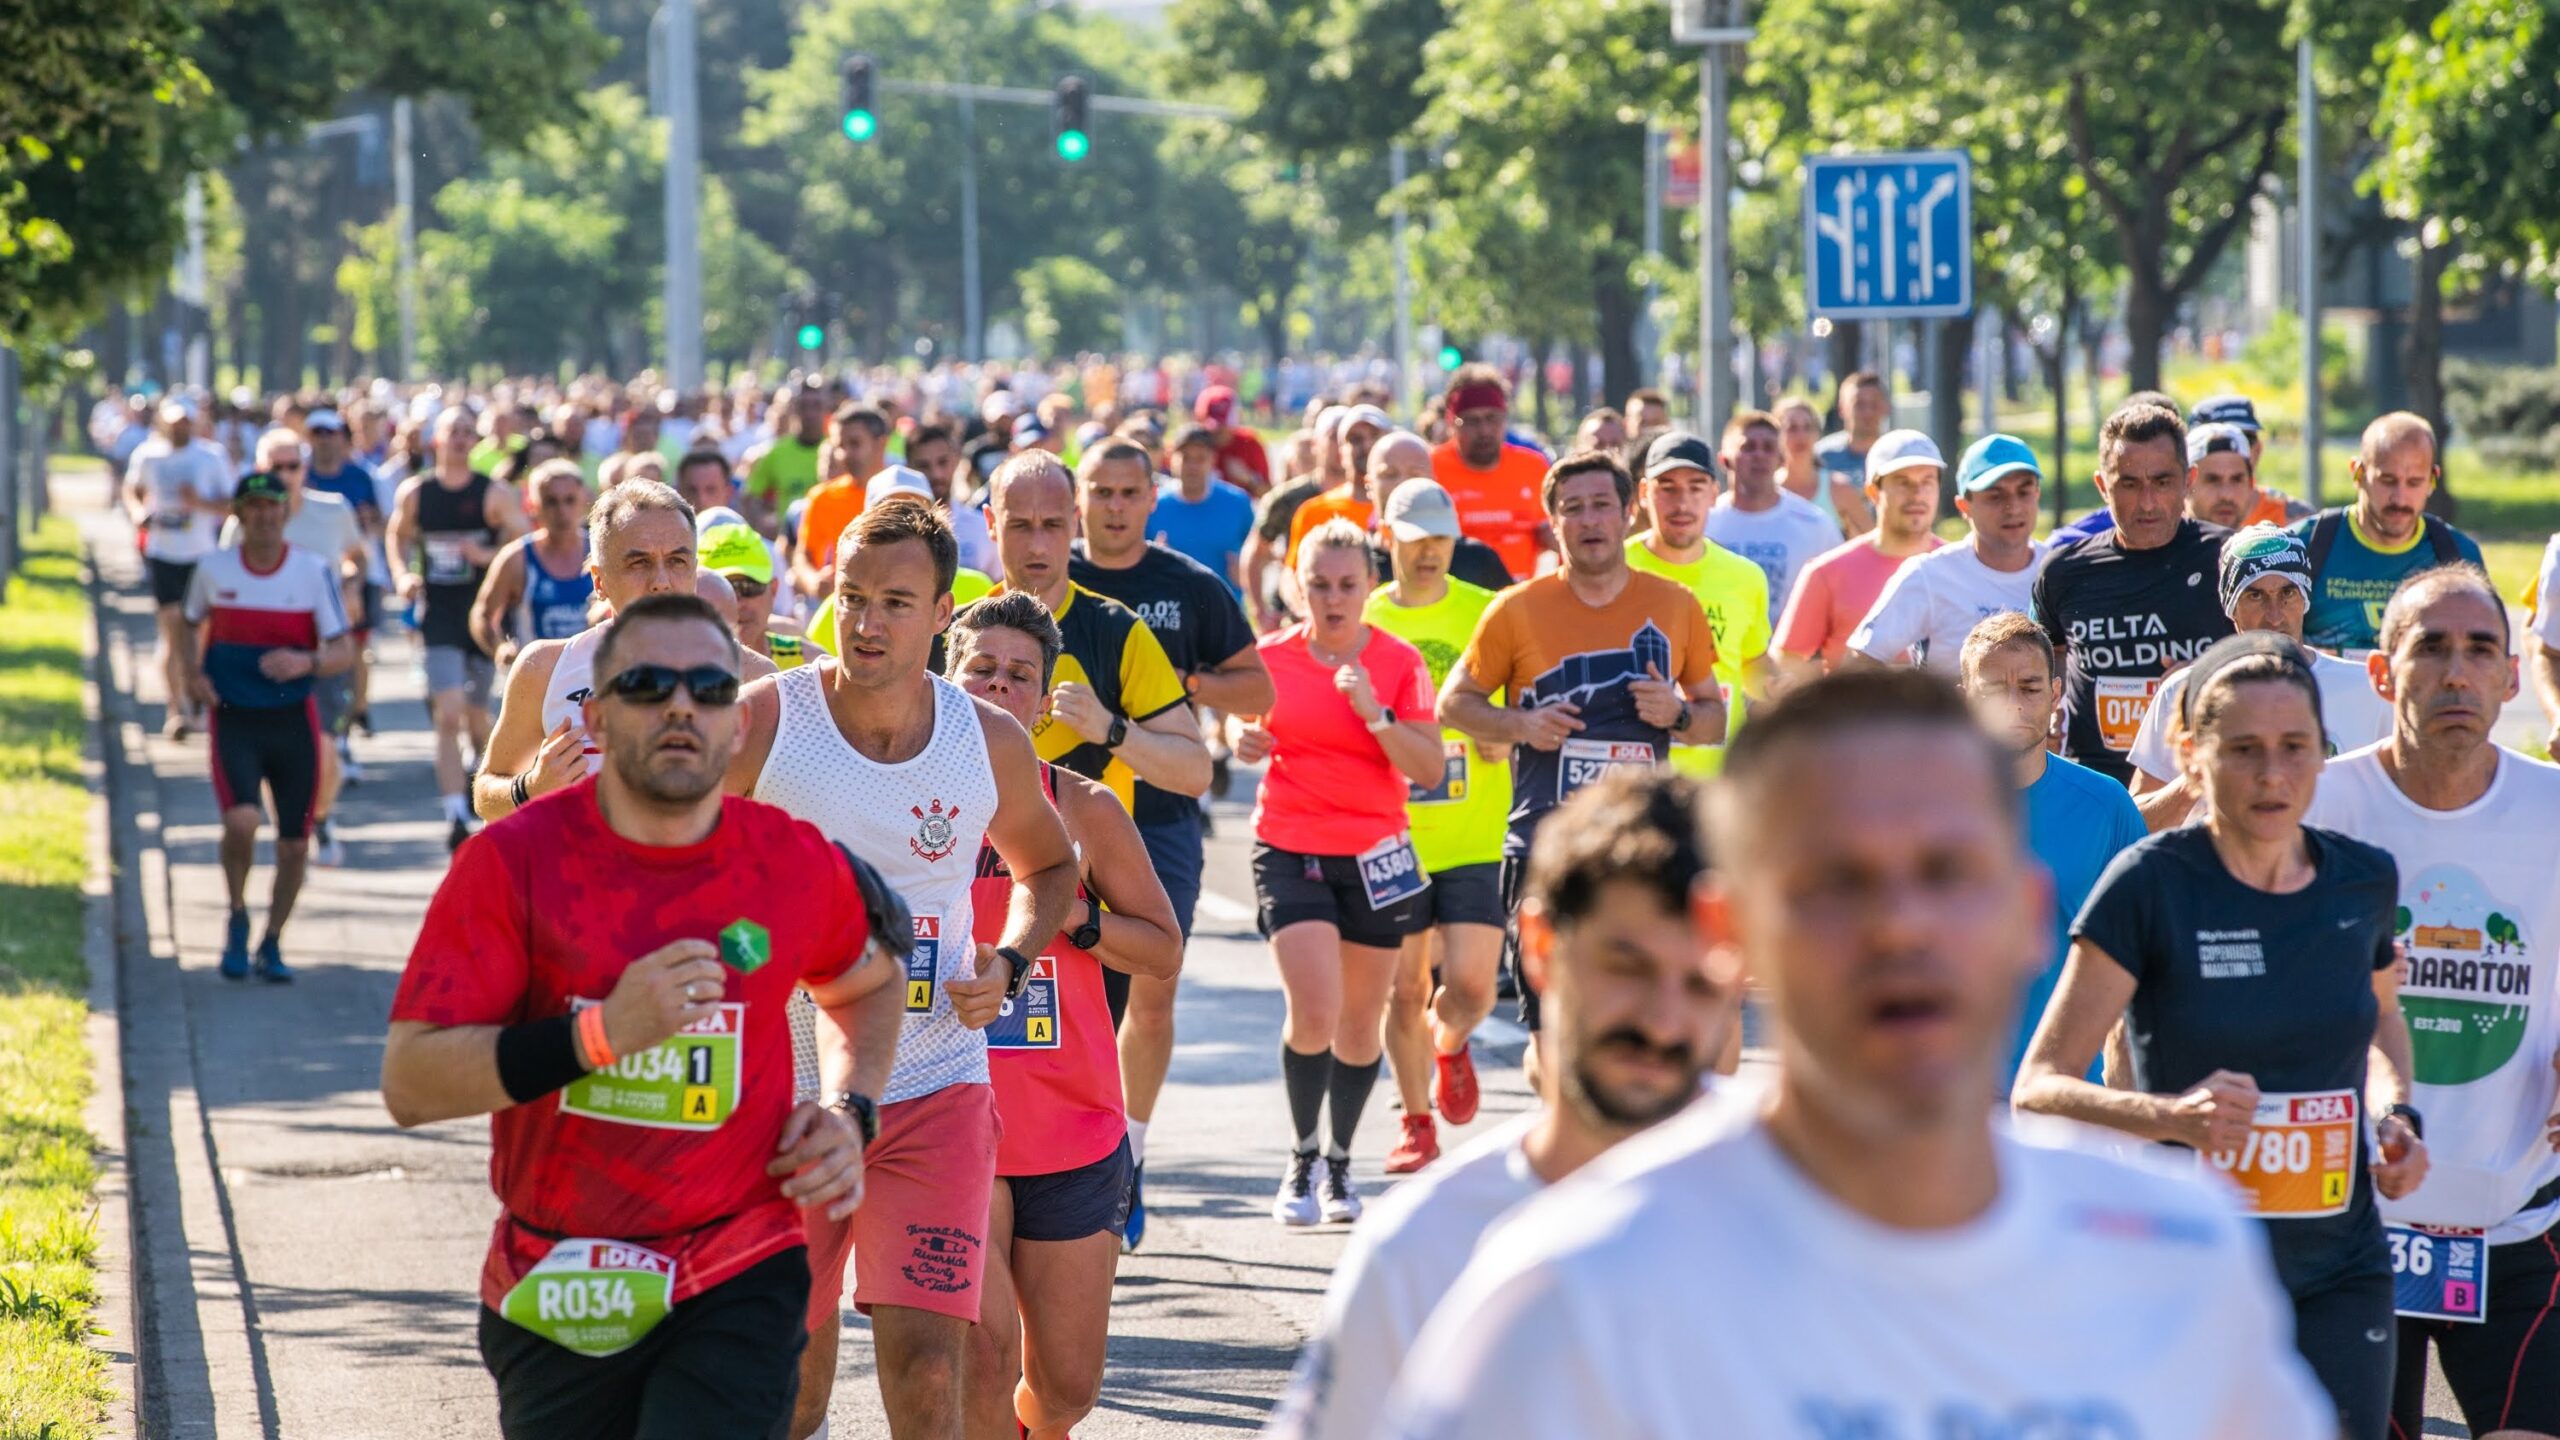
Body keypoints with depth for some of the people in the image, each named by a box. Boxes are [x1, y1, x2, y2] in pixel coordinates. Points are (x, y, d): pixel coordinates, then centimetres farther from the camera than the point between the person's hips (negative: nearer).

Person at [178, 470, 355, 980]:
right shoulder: (213, 569, -1)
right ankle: (237, 919, 3)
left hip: (293, 719, 1)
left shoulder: (315, 570, -4)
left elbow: (344, 652, -4)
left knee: (294, 843, 4)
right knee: (241, 820, -24)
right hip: (233, 716, -1)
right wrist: (190, 672, 0)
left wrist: (307, 662, -24)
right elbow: (189, 624, 18)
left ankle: (271, 945, 26)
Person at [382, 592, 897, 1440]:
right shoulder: (514, 862, -8)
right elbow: (408, 1083, -15)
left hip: (739, 1283, 0)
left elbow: (866, 985, 24)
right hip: (550, 1296, 0)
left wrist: (851, 1114, 6)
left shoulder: (799, 865, 0)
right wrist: (599, 1035, -24)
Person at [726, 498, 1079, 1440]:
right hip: (784, 1085, 0)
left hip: (935, 1089, 0)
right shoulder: (760, 723, -7)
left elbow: (1048, 865, 19)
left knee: (925, 1363, -13)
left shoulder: (992, 744, 0)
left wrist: (1011, 964, 1)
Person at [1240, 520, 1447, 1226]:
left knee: (1360, 1023, 8)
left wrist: (1374, 711, -19)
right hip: (1289, 852, -1)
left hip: (1374, 857, 1)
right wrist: (1246, 743, -7)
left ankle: (1339, 1162, 28)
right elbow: (1249, 731, 16)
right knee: (1314, 1014, -15)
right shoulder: (1272, 657, -1)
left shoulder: (1400, 663, -2)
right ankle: (1301, 1157, 6)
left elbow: (1429, 771, -6)